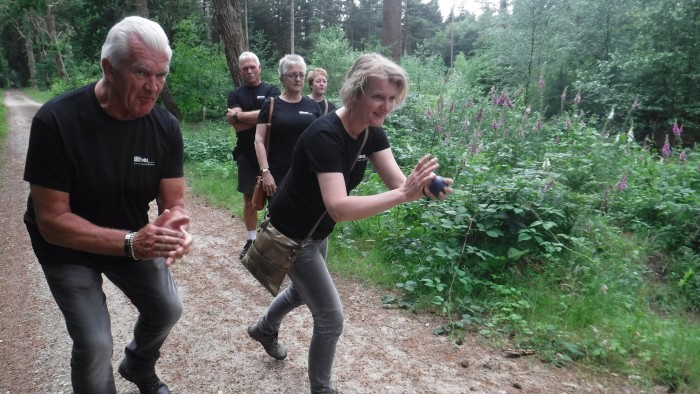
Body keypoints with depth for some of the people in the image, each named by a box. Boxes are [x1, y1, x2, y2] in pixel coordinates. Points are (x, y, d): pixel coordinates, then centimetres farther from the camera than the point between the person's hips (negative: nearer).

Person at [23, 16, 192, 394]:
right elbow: (51, 220, -29)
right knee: (94, 343, -10)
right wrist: (131, 243, -41)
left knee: (168, 309, 12)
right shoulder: (55, 121, -30)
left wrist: (174, 226, -37)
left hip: (131, 238, 5)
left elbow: (174, 203, -12)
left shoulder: (166, 127, -17)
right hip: (67, 248, -4)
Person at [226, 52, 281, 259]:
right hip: (246, 154, 2)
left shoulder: (272, 91, 1)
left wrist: (239, 115, -11)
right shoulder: (235, 94, 7)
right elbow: (237, 125, -8)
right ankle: (251, 240, 22)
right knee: (249, 198, 9)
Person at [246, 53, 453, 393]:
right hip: (291, 234, -9)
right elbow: (339, 208, -43)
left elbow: (397, 181, -17)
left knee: (304, 290, 32)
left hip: (316, 230, 9)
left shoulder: (372, 132, -9)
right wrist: (404, 194, -50)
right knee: (331, 318, -1)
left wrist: (425, 188, -39)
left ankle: (264, 329, 63)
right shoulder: (325, 135, -34)